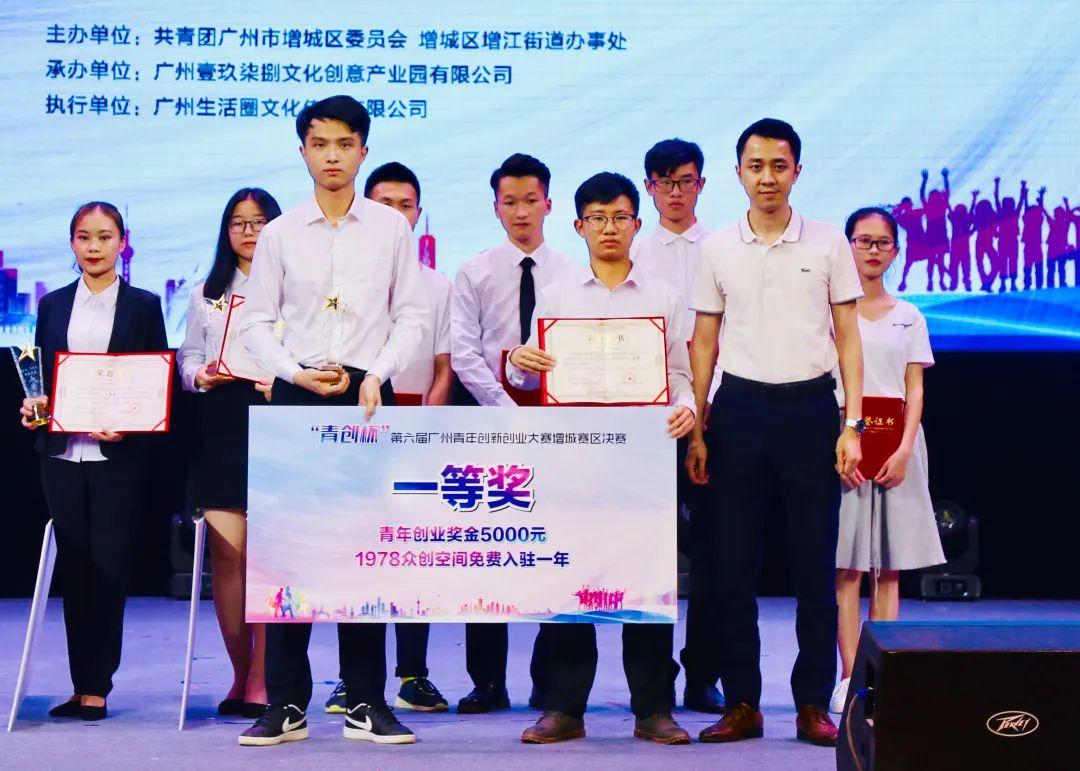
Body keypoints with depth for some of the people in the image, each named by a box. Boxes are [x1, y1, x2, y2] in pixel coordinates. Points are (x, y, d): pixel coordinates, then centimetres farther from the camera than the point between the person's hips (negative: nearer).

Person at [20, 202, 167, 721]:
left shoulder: (143, 306, 4)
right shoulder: (53, 306, 13)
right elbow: (40, 376, 16)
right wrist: (33, 407, -5)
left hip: (118, 456, -3)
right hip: (62, 453, 3)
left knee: (108, 569, -4)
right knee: (73, 570, 5)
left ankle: (96, 687, 1)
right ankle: (84, 686, 11)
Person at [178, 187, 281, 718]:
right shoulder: (206, 293, 20)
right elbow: (188, 356, 17)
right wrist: (202, 375, -4)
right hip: (220, 424, 3)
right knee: (226, 552, -1)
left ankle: (261, 681, -2)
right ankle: (241, 675, 9)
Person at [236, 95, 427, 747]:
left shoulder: (391, 228, 6)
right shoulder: (280, 234, 7)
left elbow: (412, 315, 4)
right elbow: (257, 322, 7)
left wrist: (375, 375, -9)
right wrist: (297, 374, -8)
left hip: (367, 394, -1)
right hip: (297, 395, 1)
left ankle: (366, 702, 7)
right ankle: (287, 704, 5)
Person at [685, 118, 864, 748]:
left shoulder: (828, 244, 3)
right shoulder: (717, 249, 7)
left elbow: (849, 340, 4)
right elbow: (704, 345, 11)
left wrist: (852, 425, -4)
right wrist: (696, 430, 6)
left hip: (810, 406, -1)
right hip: (739, 407, 2)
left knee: (815, 566, 1)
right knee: (732, 565, 3)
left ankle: (813, 705, 10)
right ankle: (742, 704, 12)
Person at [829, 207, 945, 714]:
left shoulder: (909, 318, 13)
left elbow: (914, 391, 7)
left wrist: (904, 450, -7)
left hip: (896, 446, 3)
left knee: (889, 568, 2)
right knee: (847, 567, -5)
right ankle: (850, 678, -3)